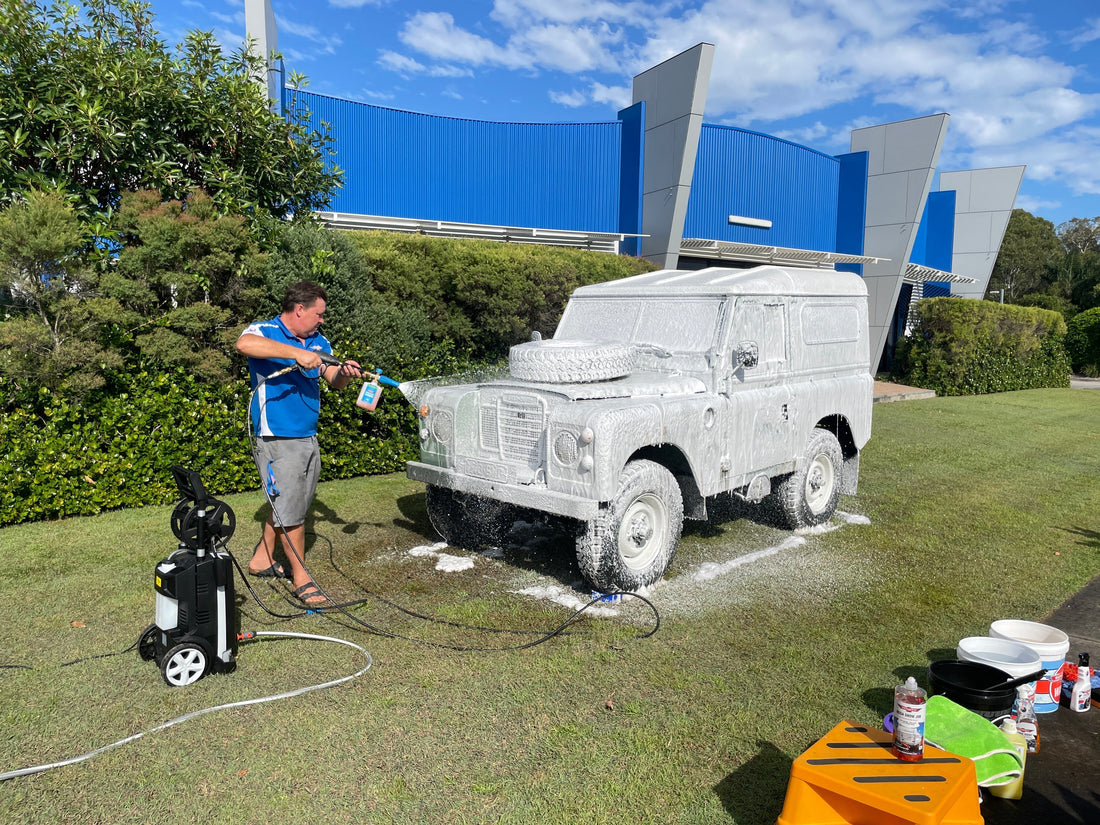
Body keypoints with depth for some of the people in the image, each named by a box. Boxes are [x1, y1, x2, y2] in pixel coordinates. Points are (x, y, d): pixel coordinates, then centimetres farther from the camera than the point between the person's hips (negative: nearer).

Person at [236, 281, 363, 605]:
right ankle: (301, 577, 10)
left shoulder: (318, 341, 12)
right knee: (290, 508, -1)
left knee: (291, 505, 18)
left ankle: (262, 559, 34)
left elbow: (333, 380, 12)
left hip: (308, 438, 8)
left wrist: (344, 372, -11)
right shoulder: (265, 332, -11)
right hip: (277, 440, -8)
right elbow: (244, 344, -35)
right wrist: (296, 353, -38)